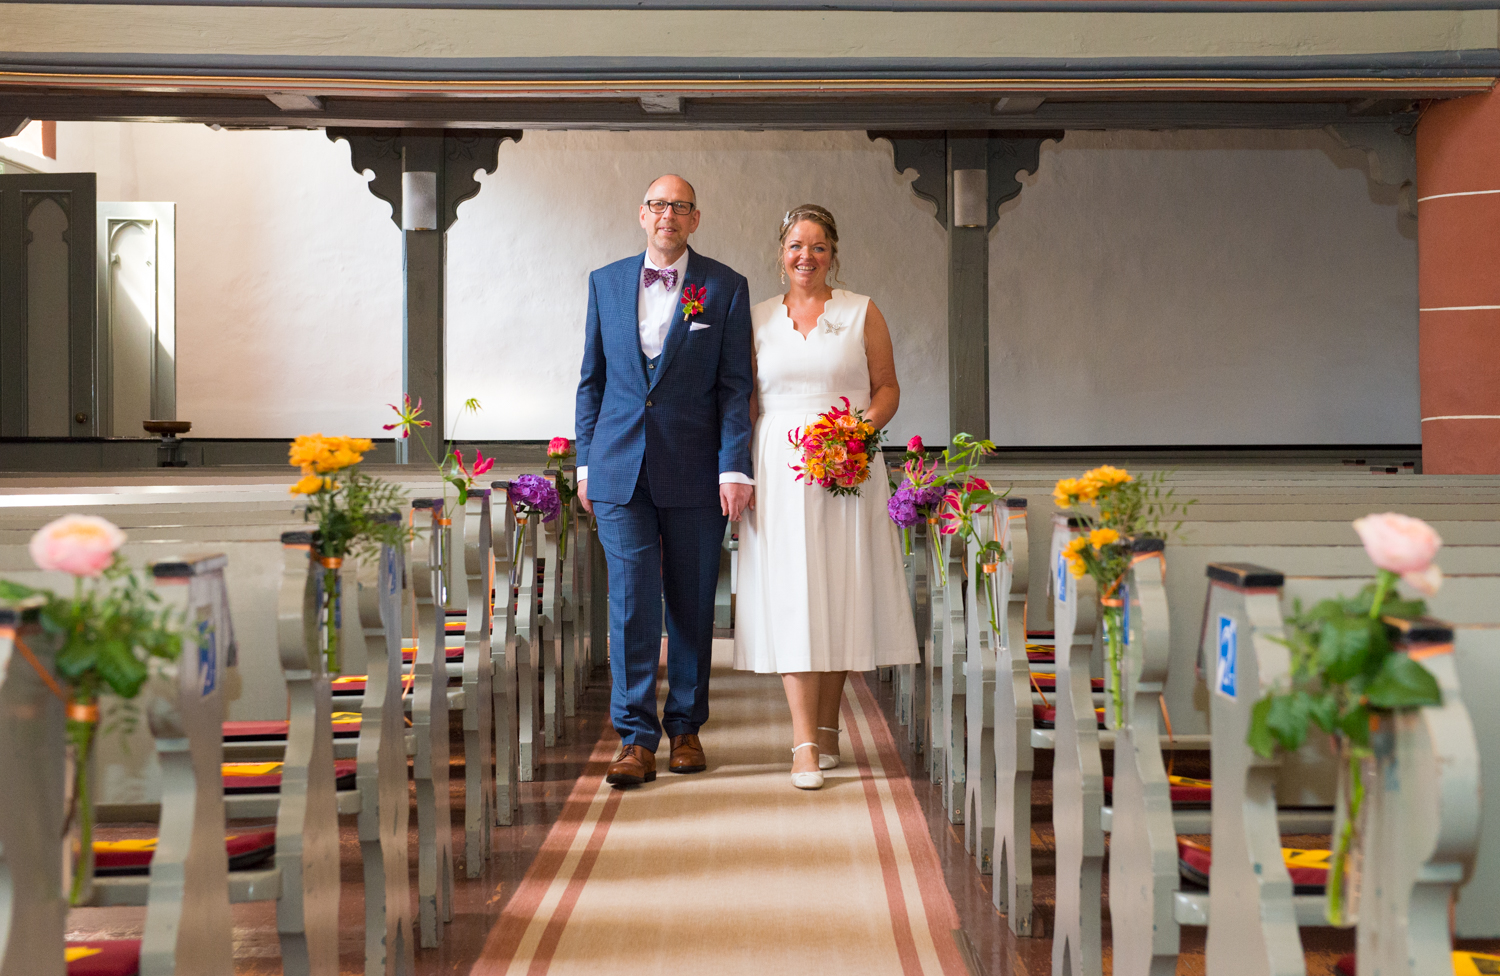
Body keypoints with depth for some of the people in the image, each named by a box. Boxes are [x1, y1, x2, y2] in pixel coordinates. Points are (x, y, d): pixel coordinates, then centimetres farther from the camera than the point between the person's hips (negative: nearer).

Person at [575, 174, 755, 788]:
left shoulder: (725, 288, 2)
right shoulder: (606, 282, 9)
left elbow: (735, 386, -2)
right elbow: (591, 379, 13)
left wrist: (734, 466, -10)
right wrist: (586, 462, 9)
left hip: (693, 473, -1)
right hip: (620, 468, 1)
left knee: (691, 605, 7)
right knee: (631, 601, -5)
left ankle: (686, 727, 21)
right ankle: (636, 740, -2)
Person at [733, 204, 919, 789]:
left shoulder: (862, 313, 6)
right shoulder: (759, 319, 10)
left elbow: (887, 388, 6)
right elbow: (747, 402, 11)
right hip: (779, 471, 0)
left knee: (840, 593, 2)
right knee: (790, 597, -6)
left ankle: (827, 725, 17)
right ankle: (805, 744, -8)